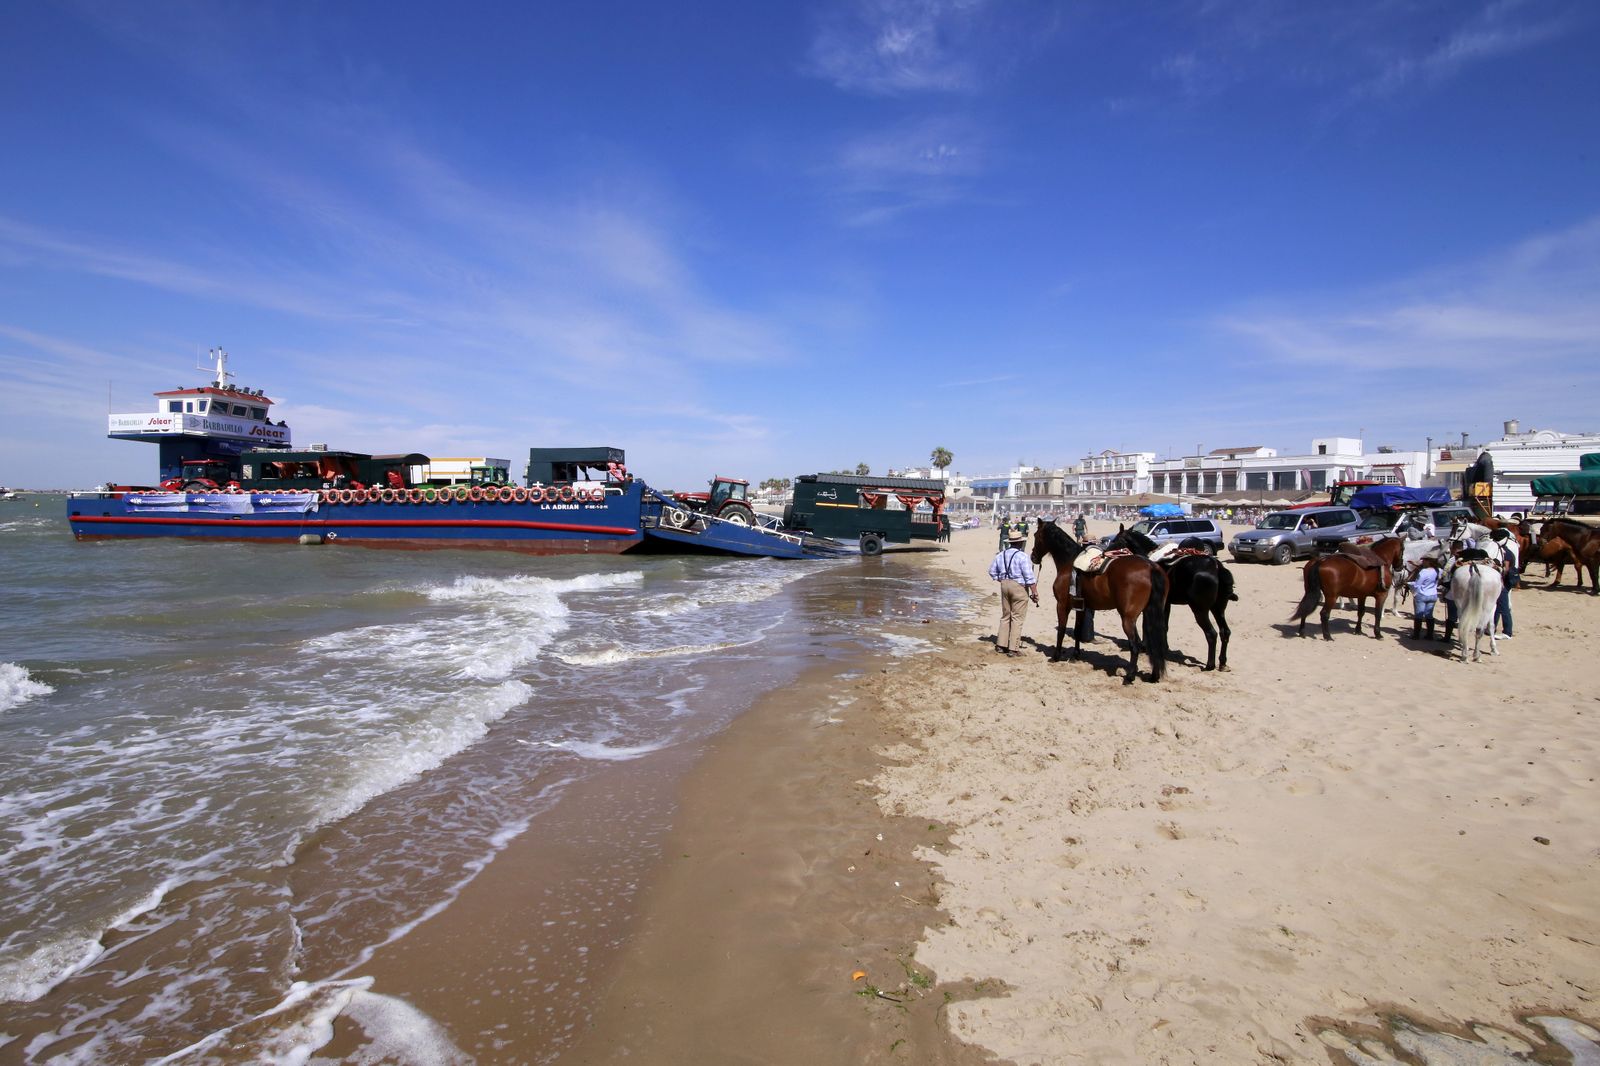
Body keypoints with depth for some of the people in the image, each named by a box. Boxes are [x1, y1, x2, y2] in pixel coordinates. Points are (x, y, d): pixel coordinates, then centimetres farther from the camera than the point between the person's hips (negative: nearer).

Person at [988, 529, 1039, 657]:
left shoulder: (1001, 555, 5)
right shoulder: (1022, 556, -15)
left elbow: (992, 571, 13)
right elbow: (1029, 577, -15)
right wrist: (1035, 592, -9)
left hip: (1005, 585, 6)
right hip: (1019, 587, -6)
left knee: (1005, 616, 18)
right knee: (1017, 618, 1)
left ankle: (1000, 645, 23)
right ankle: (1012, 649, 2)